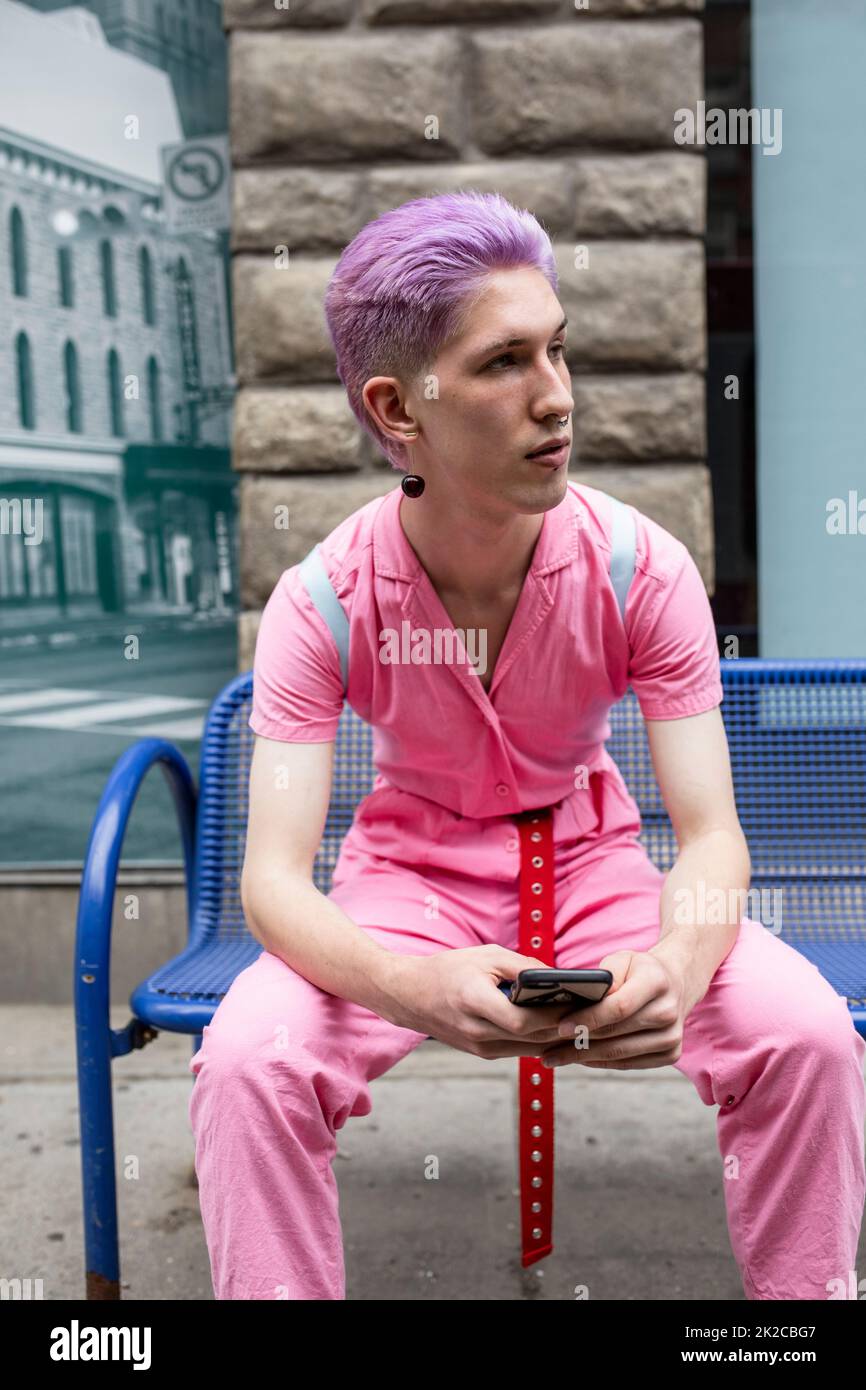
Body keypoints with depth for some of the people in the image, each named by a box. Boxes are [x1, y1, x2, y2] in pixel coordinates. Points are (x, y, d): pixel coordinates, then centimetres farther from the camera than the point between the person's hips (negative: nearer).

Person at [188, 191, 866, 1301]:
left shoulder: (643, 569, -19)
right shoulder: (322, 602, -21)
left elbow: (710, 833, -17)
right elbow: (272, 877, -24)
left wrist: (676, 963, -41)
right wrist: (407, 984, -46)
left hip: (594, 865, 1)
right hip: (409, 876, 0)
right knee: (246, 1057, -27)